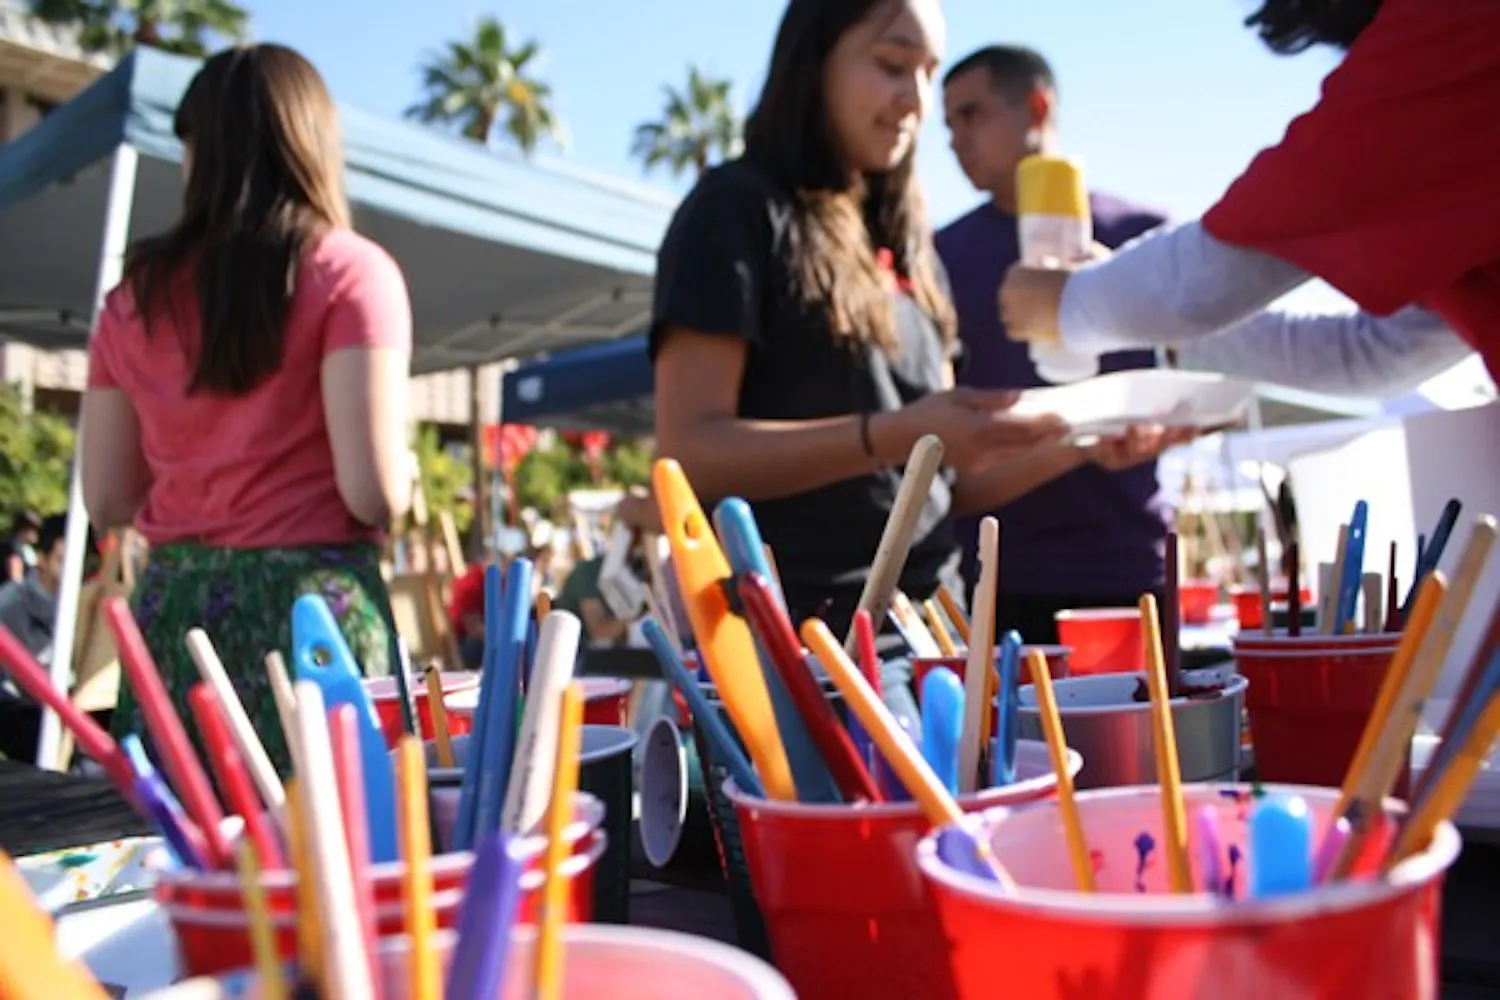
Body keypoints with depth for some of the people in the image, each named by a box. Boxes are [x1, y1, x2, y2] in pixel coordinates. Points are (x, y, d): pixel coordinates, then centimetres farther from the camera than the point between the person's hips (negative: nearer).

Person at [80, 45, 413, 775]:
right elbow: (376, 492, -14)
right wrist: (402, 474, 7)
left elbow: (106, 502, 12)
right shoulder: (348, 270, -5)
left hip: (170, 610, 5)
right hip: (308, 606, -4)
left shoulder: (135, 293, 8)